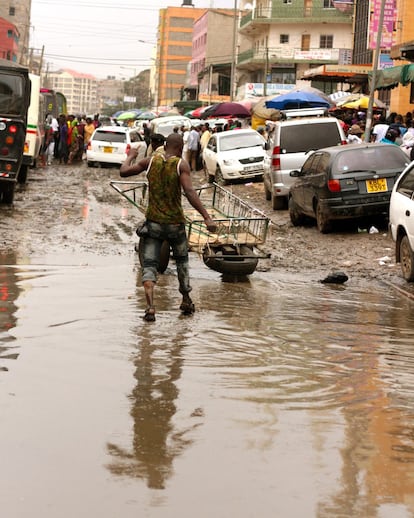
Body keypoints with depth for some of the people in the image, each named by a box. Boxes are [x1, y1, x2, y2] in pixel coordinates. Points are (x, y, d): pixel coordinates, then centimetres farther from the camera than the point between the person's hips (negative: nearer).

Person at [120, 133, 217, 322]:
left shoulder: (150, 161, 0)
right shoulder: (181, 165, -9)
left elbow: (123, 172, 6)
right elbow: (190, 192, -21)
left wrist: (130, 156, 27)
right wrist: (207, 217, -25)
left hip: (153, 222, 1)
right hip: (175, 223, -1)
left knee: (149, 265, 0)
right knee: (182, 260, 23)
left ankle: (150, 306, -19)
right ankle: (186, 301, 33)